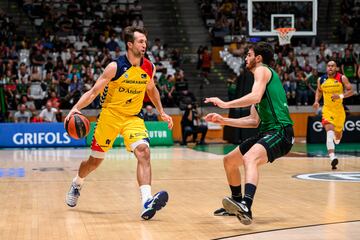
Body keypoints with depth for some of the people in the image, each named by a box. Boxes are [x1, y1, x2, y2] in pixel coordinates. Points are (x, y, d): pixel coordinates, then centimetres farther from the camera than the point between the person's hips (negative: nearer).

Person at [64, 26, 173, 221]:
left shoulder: (149, 68, -2)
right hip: (110, 115, -2)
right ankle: (76, 184, 43)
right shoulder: (115, 67, -16)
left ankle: (147, 203, -34)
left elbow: (151, 90, 19)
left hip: (133, 118, 3)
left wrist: (161, 113, 18)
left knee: (143, 152, -24)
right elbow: (94, 92, -13)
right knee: (95, 161, 10)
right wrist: (75, 108, -26)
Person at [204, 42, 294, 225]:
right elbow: (254, 120, 23)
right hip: (267, 132, 10)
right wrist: (224, 121, 20)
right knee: (229, 161, 18)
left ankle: (246, 207, -56)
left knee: (249, 159, -36)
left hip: (280, 132, -10)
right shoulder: (263, 76, 27)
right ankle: (237, 204, 34)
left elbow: (255, 97, -22)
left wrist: (225, 104, -17)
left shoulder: (262, 70, -1)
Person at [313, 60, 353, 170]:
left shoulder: (342, 78, -8)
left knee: (338, 134, 16)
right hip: (327, 109, -1)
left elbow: (350, 91, -6)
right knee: (329, 132, -22)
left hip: (339, 109, 1)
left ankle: (337, 139, 57)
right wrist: (316, 101, 0)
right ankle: (332, 158, -31)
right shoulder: (321, 79, -1)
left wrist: (340, 96, -23)